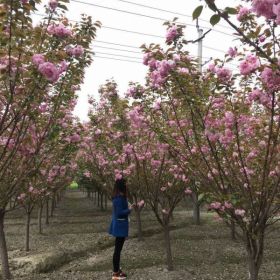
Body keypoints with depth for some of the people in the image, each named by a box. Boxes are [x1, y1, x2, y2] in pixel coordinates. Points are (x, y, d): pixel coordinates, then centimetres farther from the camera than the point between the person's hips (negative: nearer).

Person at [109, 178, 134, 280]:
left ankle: (117, 270, 29)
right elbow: (119, 213, -25)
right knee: (118, 249, -1)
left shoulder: (119, 197, 8)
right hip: (120, 225, -10)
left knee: (118, 248, 18)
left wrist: (127, 207, 8)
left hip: (119, 225, 10)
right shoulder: (119, 198, -22)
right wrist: (129, 209, -14)